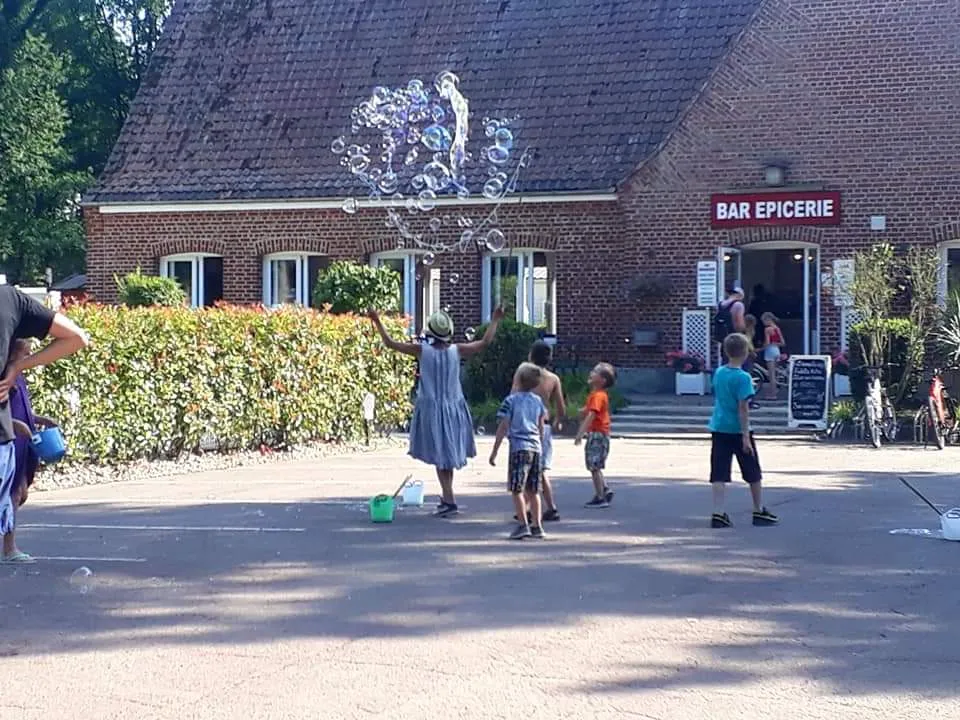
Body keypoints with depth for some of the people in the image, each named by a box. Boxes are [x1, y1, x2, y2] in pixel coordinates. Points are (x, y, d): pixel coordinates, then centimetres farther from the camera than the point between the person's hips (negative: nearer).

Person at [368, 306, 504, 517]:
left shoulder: (422, 350, -9)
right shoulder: (457, 350, -4)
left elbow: (390, 343, -4)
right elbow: (485, 342, 7)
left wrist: (377, 322, 7)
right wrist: (495, 321, 20)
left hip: (431, 409, -3)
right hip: (453, 409, 3)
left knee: (440, 455, -1)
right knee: (448, 453, 16)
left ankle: (450, 502, -8)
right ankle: (447, 497, 24)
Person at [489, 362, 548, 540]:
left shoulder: (511, 400, -4)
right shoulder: (538, 401, 11)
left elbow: (503, 428, -6)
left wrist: (494, 452, -2)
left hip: (519, 447, -5)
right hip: (536, 447, 5)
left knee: (517, 489, -4)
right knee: (533, 490, 11)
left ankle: (523, 525, -12)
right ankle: (537, 525, 11)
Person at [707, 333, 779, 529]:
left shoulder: (718, 373, 5)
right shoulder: (742, 378, -15)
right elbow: (743, 409, -17)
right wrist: (745, 436, -17)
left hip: (719, 429, 5)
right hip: (738, 430, -5)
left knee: (719, 475, 2)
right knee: (753, 474, 11)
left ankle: (718, 513, -7)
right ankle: (759, 511, 21)